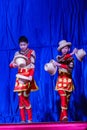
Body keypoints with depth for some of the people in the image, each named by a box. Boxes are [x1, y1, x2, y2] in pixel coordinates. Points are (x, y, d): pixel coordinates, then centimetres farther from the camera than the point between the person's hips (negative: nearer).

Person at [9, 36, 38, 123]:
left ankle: (30, 119, -3)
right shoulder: (17, 53, 12)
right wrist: (14, 65, -15)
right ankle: (23, 119, 4)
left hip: (27, 77, -4)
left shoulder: (31, 52, 2)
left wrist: (31, 76, -19)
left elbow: (32, 66, -5)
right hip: (20, 77, 4)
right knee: (20, 98, 1)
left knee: (25, 98, -11)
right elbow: (11, 64, 9)